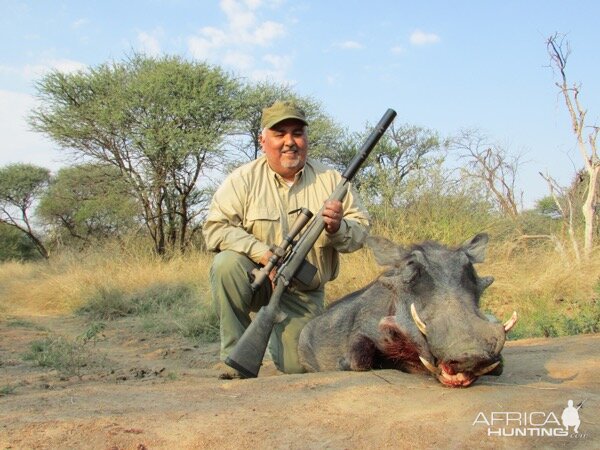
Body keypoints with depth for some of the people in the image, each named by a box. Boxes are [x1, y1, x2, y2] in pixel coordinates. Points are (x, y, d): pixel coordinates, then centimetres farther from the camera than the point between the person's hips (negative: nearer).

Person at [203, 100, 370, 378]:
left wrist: (337, 228, -25)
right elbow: (214, 229, -15)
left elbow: (361, 231, -2)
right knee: (227, 264, -32)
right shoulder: (244, 179, -7)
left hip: (304, 294, 1)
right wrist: (261, 251, -28)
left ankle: (280, 335, 30)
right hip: (256, 280, -1)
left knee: (298, 367, -8)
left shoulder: (330, 180, -1)